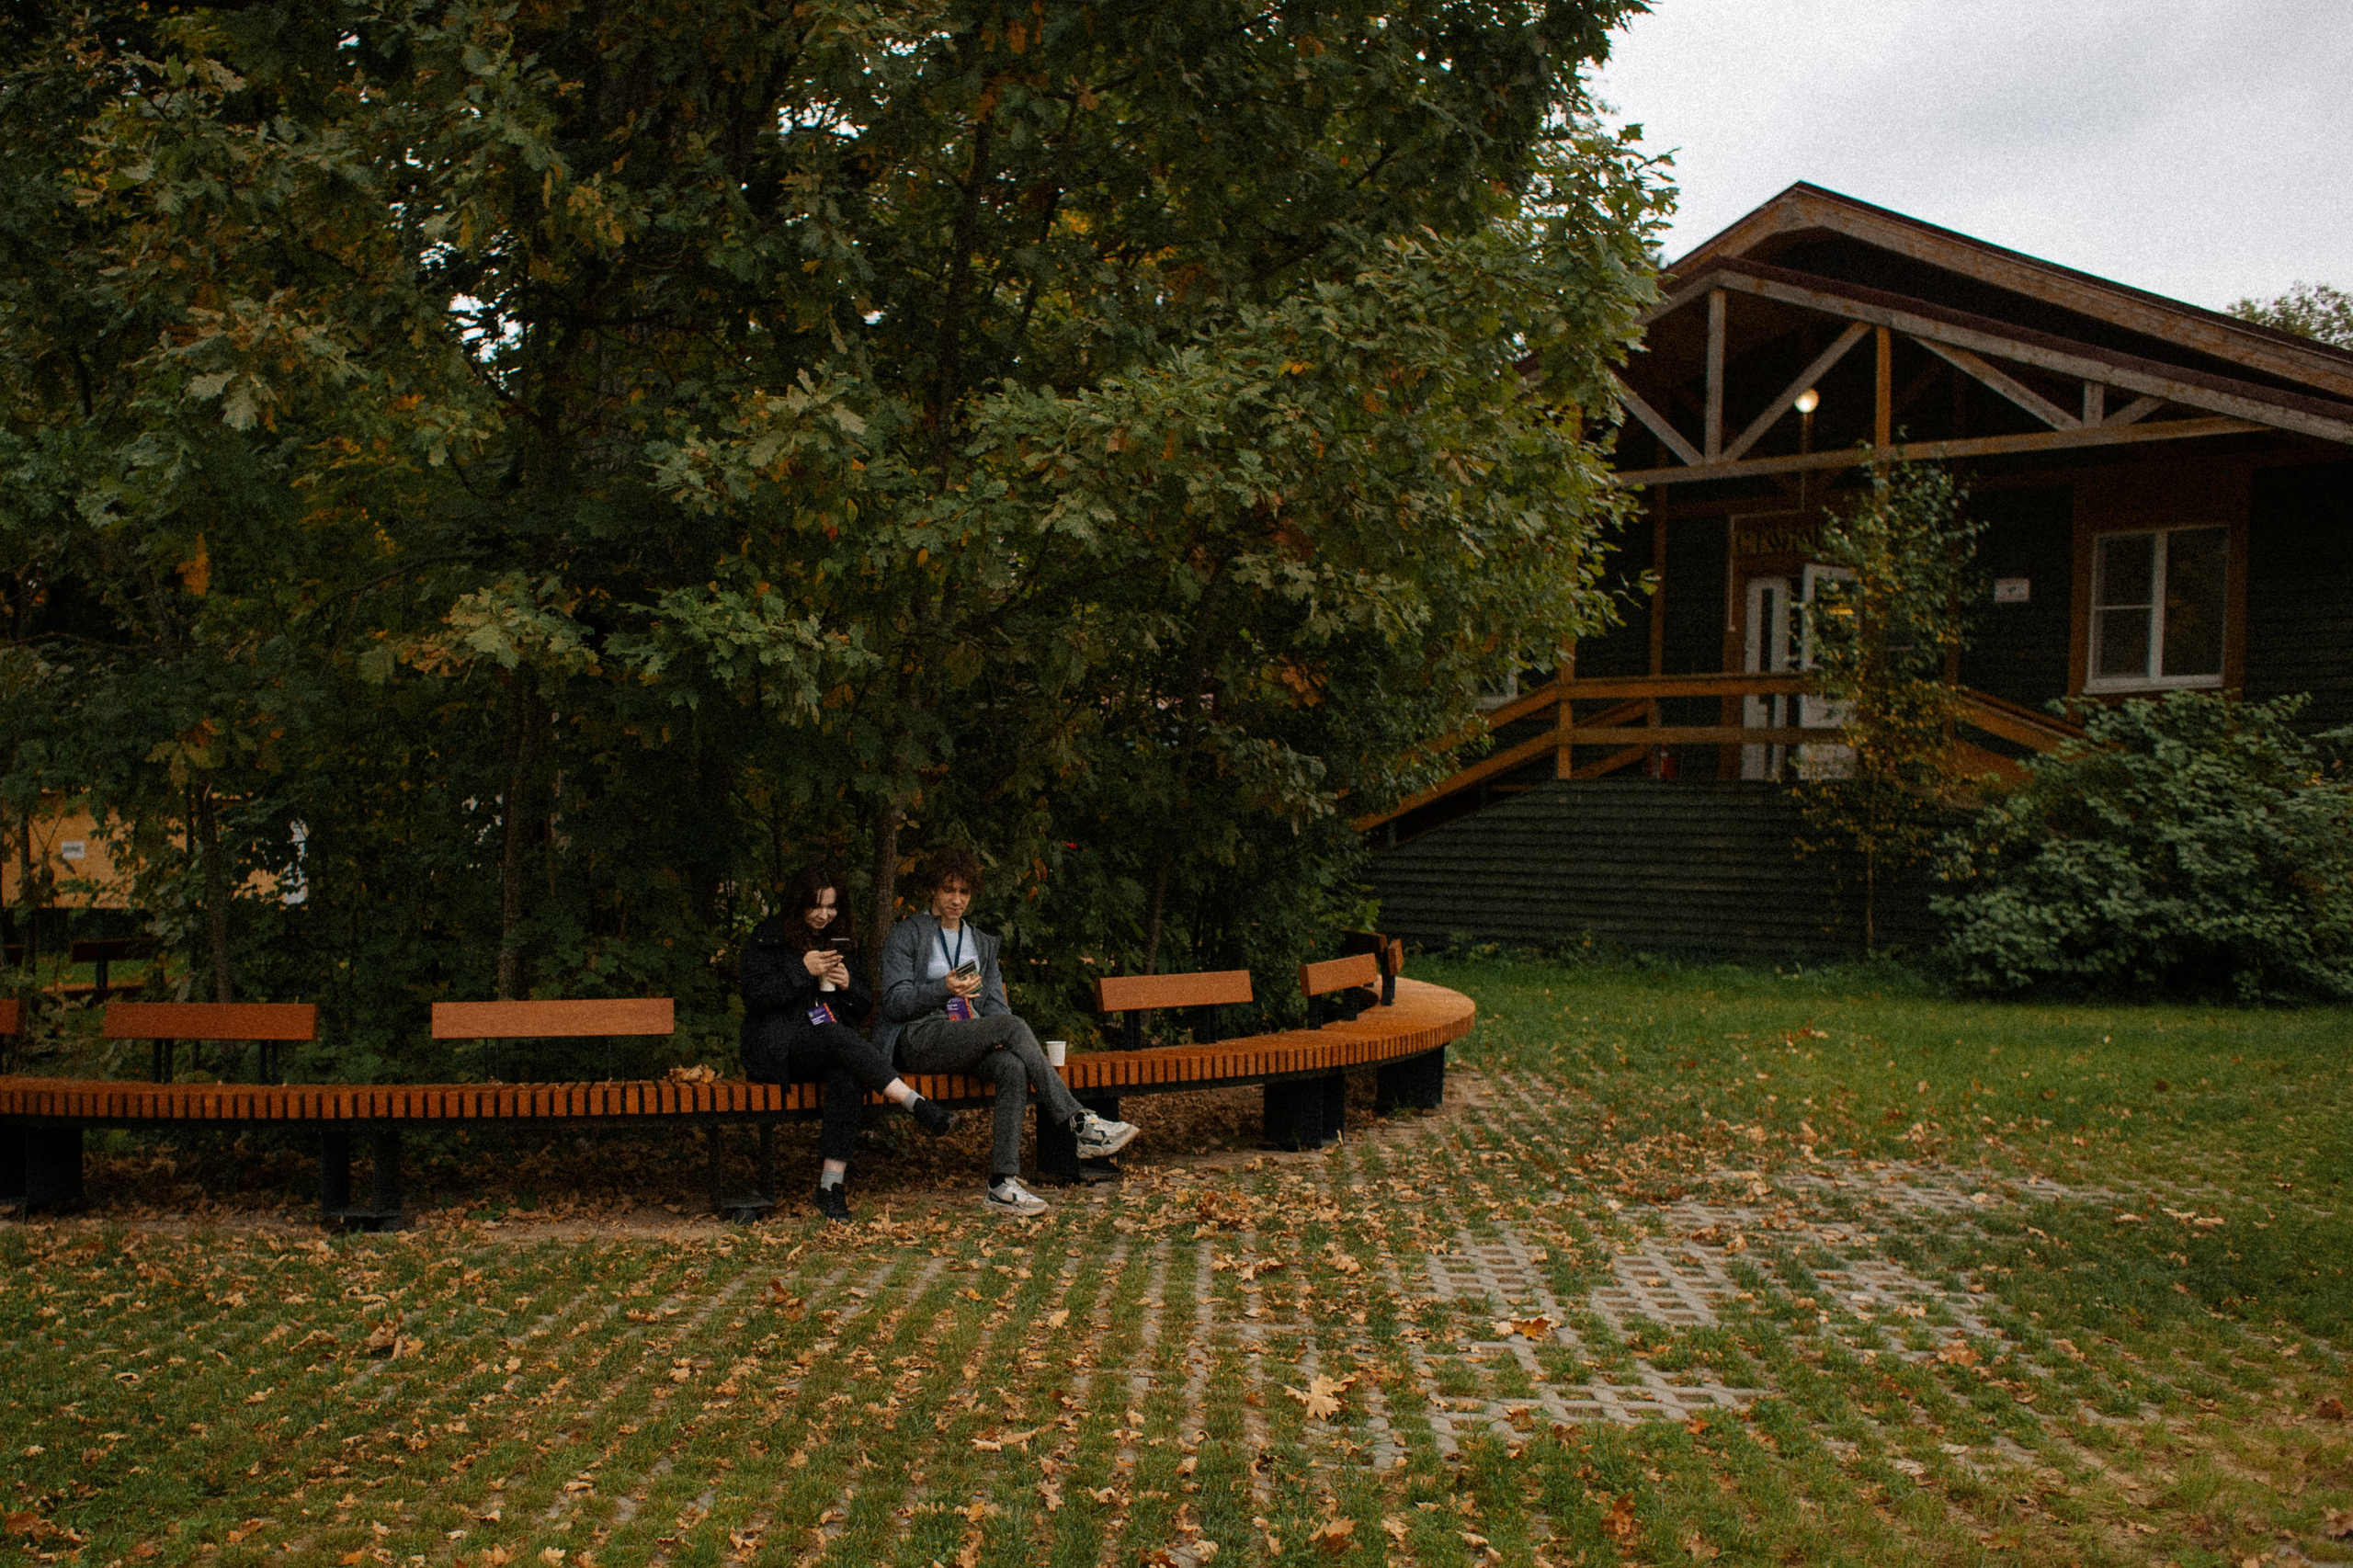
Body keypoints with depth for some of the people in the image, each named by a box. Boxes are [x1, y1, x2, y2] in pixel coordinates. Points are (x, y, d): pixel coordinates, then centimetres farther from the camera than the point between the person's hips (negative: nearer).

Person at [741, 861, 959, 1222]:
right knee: (838, 1037, -36)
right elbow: (754, 996, -4)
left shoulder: (837, 941, 21)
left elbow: (865, 1007, 20)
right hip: (780, 1049, -4)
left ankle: (831, 1183, -37)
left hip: (832, 1049, 4)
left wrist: (848, 985, -2)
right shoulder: (767, 938, 7)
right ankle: (918, 1106, -43)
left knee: (848, 1077, -33)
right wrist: (803, 972, -11)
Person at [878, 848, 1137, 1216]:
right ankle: (1079, 1123, -29)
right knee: (1013, 1026, -29)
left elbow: (995, 1004, 14)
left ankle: (1002, 1185, -37)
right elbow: (895, 1003, -4)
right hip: (916, 1040, -5)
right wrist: (944, 988, -20)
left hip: (969, 1042, 5)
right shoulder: (907, 935, 7)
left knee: (1014, 1069, -31)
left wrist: (1006, 1042, -9)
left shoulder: (982, 943, 23)